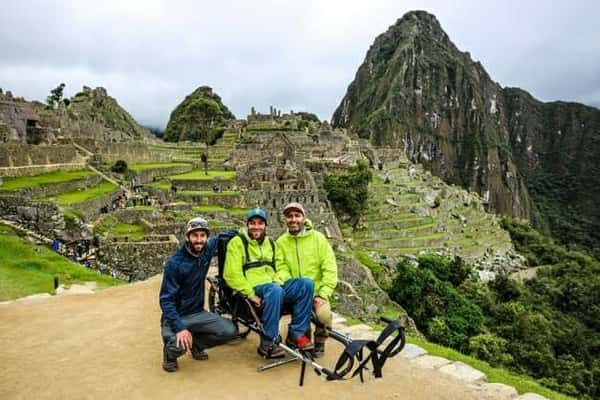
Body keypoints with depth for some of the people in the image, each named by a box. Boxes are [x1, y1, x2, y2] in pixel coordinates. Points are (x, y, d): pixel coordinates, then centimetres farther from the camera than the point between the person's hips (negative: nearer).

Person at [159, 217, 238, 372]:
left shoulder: (207, 249, -6)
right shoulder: (175, 263, -21)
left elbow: (221, 238, 17)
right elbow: (166, 299, -21)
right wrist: (180, 328, -32)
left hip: (198, 313, 5)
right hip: (176, 315, -5)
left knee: (230, 331, -14)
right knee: (179, 345, -33)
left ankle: (196, 343, 12)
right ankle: (170, 351, 5)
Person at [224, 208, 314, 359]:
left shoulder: (271, 243, 20)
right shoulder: (237, 242, 0)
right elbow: (231, 275, -9)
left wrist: (279, 282, -5)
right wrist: (251, 294, -17)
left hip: (274, 285, 6)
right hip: (252, 288, -6)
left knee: (305, 284, -19)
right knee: (275, 291, -38)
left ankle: (296, 334, -10)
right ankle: (267, 344, -25)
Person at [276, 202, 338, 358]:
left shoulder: (318, 238, -3)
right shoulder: (281, 242, 4)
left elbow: (330, 269, -6)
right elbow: (281, 268, -1)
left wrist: (323, 294, -14)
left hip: (316, 291, -2)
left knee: (324, 314, -27)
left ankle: (319, 342, 7)